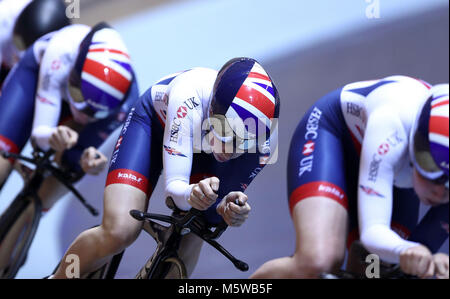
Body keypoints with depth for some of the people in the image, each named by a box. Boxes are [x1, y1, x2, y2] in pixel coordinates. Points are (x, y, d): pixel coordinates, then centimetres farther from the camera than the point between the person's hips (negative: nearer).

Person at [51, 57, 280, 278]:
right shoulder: (190, 99, -43)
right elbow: (173, 185, -41)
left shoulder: (265, 142, -32)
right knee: (119, 232, -22)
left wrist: (229, 209, -45)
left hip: (203, 142, 4)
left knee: (193, 233, -20)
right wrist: (191, 194, -64)